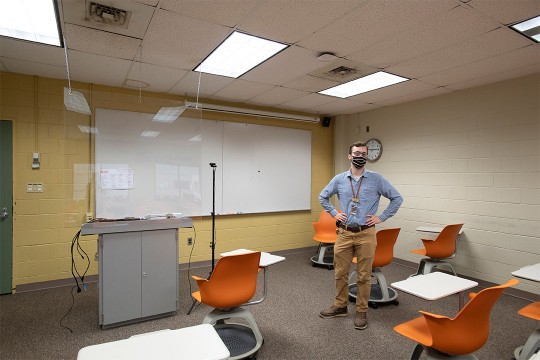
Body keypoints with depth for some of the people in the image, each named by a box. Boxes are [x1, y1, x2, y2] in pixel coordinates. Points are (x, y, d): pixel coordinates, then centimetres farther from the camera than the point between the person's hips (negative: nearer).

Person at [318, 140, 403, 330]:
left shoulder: (376, 179, -3)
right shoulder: (339, 179, 3)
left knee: (364, 275, 7)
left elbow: (397, 198, 2)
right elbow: (323, 197, 16)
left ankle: (362, 312, 23)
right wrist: (334, 213, 7)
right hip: (344, 233, 2)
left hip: (366, 234, -2)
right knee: (340, 272, 12)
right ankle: (340, 306, 30)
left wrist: (381, 217, -2)